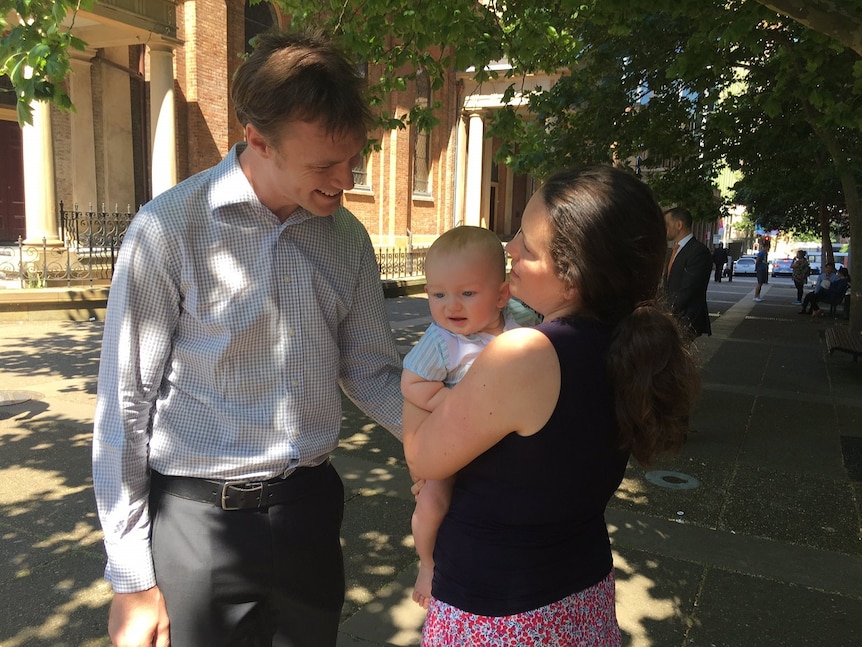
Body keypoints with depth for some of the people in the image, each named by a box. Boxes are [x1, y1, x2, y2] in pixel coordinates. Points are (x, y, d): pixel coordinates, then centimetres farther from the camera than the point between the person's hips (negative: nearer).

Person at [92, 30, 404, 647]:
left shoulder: (348, 238, 0)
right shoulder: (169, 229, -14)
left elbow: (372, 372, 6)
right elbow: (125, 406, -9)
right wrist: (131, 578, -6)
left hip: (311, 505, 4)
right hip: (199, 519, -4)